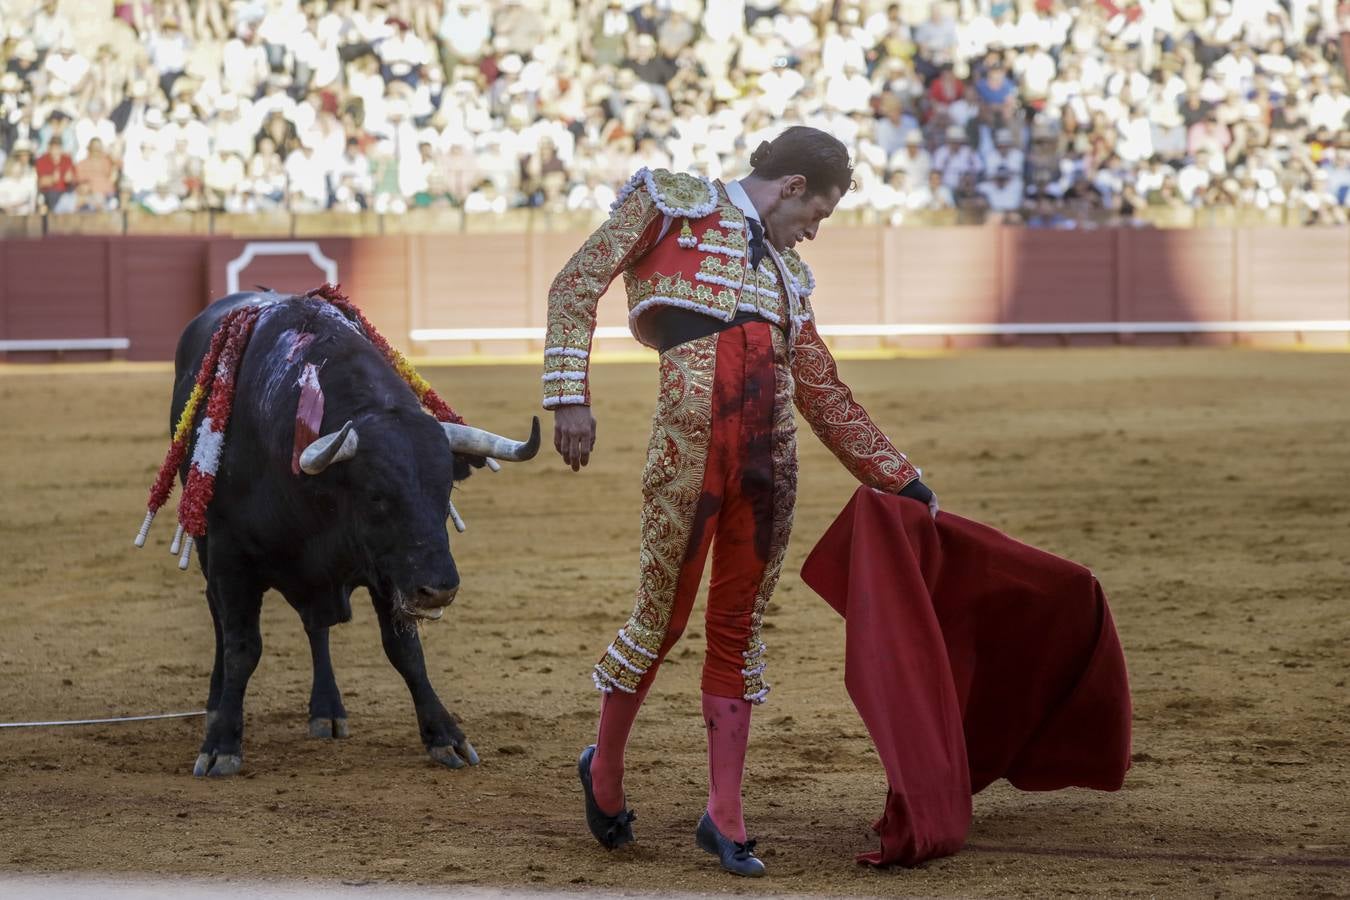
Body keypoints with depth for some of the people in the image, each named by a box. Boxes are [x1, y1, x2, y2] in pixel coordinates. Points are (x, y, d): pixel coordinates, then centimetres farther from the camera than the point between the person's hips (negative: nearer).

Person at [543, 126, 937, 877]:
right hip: (692, 439, -6)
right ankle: (605, 769, 24)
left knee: (741, 626, 6)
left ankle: (725, 816, 12)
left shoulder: (785, 271, 23)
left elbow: (828, 397, 28)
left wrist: (903, 479, 30)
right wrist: (570, 395, -14)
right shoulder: (672, 202, 6)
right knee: (664, 616, 2)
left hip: (770, 447, 6)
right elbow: (577, 286, -2)